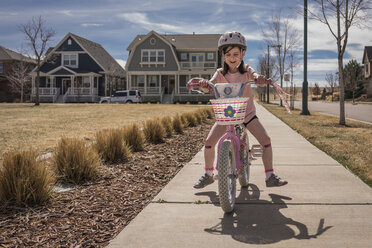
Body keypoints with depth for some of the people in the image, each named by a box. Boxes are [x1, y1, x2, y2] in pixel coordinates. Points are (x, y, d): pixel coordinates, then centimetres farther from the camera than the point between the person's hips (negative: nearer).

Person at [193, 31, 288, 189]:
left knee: (266, 140, -14)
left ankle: (270, 177, 2)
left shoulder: (246, 71, -6)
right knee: (209, 142, -11)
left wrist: (261, 79, -51)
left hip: (247, 113, 0)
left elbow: (258, 79, -26)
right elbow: (208, 87, -22)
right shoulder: (220, 74, -6)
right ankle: (208, 174, 11)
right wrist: (203, 84, -47)